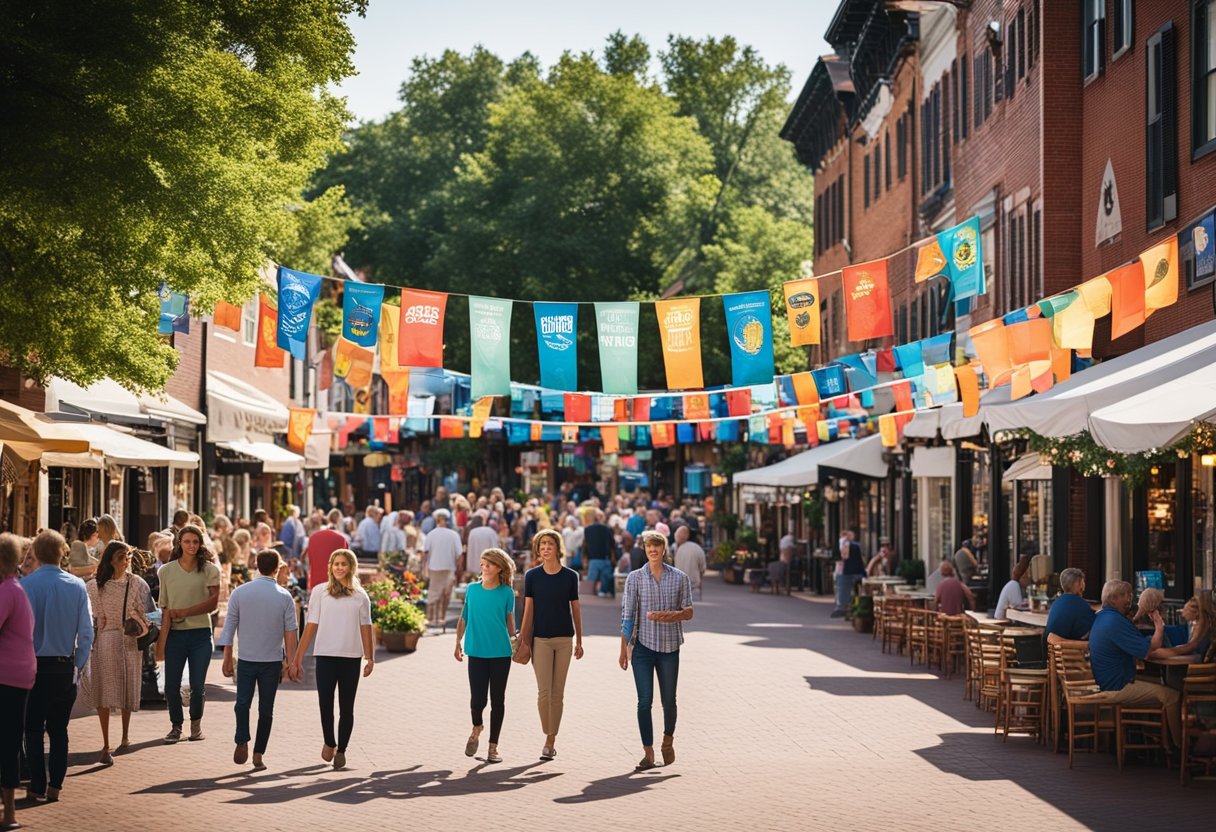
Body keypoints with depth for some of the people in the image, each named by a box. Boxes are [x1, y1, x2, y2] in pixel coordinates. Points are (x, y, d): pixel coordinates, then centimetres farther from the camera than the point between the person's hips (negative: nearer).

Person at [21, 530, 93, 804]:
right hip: (64, 667, 2)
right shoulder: (76, 586, -4)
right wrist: (78, 666, 6)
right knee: (59, 729, 12)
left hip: (34, 665, -2)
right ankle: (55, 786, 10)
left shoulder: (26, 585, -13)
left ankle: (37, 787, 7)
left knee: (33, 729, 9)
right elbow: (86, 632, -3)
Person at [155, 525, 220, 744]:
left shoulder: (209, 570, 1)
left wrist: (184, 612, -12)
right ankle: (176, 726, 20)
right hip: (175, 634, 1)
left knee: (197, 685, 3)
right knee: (171, 685, 0)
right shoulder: (166, 571, 4)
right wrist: (161, 640, -9)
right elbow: (165, 608, 0)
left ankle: (196, 724, 26)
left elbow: (213, 603, -6)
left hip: (200, 633, -1)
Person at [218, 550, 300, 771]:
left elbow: (229, 628, 2)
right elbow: (290, 633, -3)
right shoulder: (284, 597, -4)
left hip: (246, 660, 0)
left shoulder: (239, 593, -1)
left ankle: (242, 742, -12)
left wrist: (227, 658, 10)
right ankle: (258, 754, 9)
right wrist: (291, 663, 5)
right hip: (272, 661, 0)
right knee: (266, 709, 8)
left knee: (242, 703, 8)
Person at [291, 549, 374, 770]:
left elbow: (366, 629, 9)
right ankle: (329, 742, 23)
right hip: (325, 655, -1)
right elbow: (310, 627, 1)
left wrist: (370, 658, 3)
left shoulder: (360, 596, 5)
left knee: (346, 708, 6)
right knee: (325, 704, -2)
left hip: (351, 658, 1)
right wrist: (298, 659, -1)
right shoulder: (320, 592, 1)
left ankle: (341, 750, 19)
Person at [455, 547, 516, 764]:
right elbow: (464, 618, 12)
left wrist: (512, 640, 7)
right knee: (477, 698, -5)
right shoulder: (472, 589, 4)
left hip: (501, 653, -1)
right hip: (476, 652, 1)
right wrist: (458, 642, 9)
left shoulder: (506, 593, -1)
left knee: (497, 699, 4)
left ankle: (493, 746, 14)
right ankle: (476, 729, 28)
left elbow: (509, 621, 8)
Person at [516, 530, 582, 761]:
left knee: (558, 692, 4)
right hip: (541, 639, -1)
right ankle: (549, 738, 9)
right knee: (543, 691, -6)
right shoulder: (532, 576, 0)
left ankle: (551, 741, 12)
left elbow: (575, 609, 6)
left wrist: (579, 641, 6)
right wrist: (524, 641, -2)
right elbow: (528, 610, 1)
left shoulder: (570, 576, 1)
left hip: (564, 639, 1)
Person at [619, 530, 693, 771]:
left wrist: (668, 615, -17)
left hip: (669, 646, 1)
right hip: (643, 645, -1)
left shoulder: (680, 578, 4)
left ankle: (668, 740, 33)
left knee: (668, 700, 8)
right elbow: (628, 615, 2)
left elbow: (688, 612, 3)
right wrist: (624, 649, -1)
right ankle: (648, 753, 3)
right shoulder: (635, 578, 2)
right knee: (645, 701, -3)